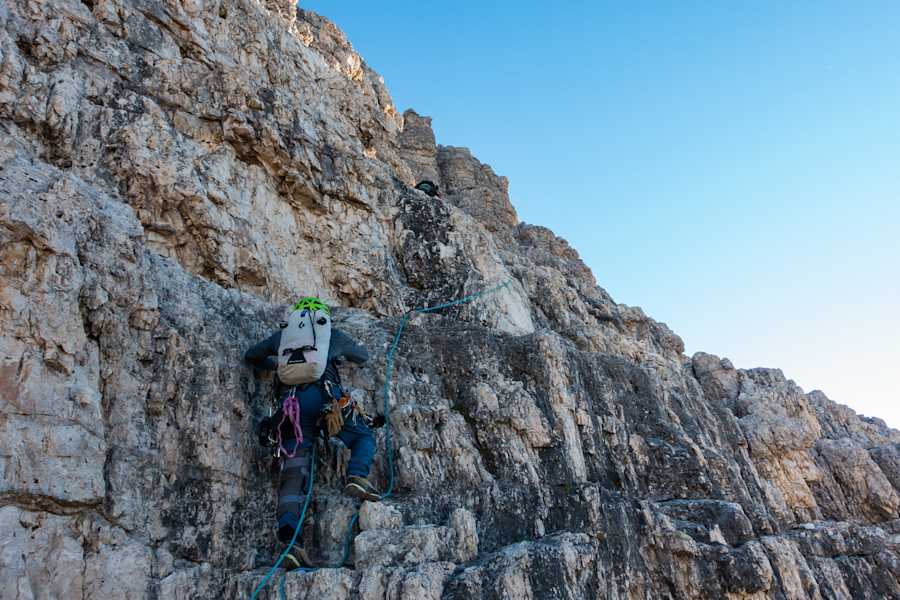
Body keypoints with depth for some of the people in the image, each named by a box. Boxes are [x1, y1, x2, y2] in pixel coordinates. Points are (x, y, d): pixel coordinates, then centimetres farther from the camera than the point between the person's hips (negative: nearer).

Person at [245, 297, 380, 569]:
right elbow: (363, 356, 42)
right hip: (323, 395, -2)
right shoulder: (333, 334, 25)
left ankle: (290, 540, -16)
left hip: (289, 400, 2)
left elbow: (250, 356, 40)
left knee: (293, 474, 1)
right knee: (364, 436, 18)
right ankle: (357, 476, -12)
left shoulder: (282, 334, 29)